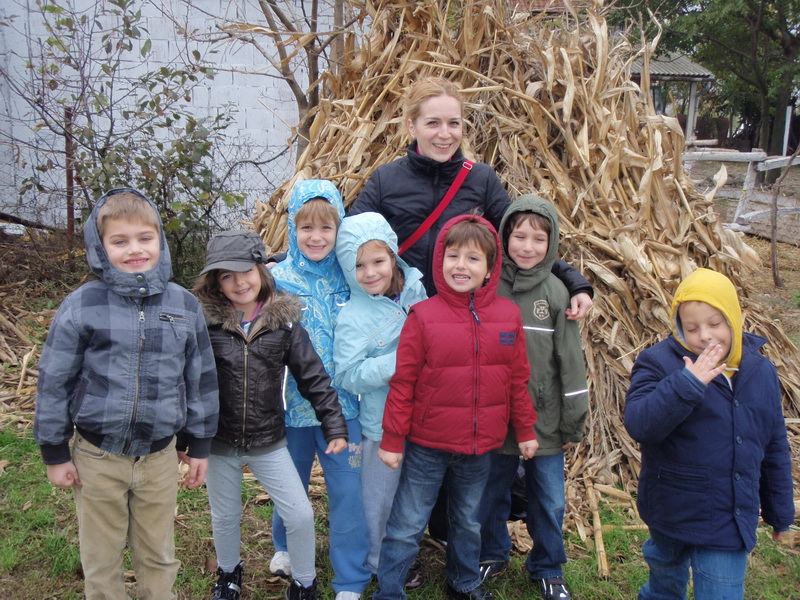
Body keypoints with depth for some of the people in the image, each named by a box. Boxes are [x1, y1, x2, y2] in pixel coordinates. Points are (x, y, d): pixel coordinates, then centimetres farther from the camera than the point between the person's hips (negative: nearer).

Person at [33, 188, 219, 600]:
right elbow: (54, 381, -3)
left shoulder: (185, 306, -4)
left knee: (158, 557, 18)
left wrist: (199, 445, 8)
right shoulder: (81, 306, -11)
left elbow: (201, 378, 5)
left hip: (160, 455, 2)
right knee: (102, 561, 16)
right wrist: (54, 453, 0)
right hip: (97, 456, -1)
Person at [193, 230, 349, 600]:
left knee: (300, 515, 0)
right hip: (218, 442, 0)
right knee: (225, 517, 18)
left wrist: (335, 427, -5)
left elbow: (312, 376, -3)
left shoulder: (283, 321, -7)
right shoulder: (204, 322, -11)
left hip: (269, 441, 1)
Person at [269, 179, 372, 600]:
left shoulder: (349, 278, -1)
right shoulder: (277, 278, -7)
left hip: (342, 405, 1)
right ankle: (286, 548, 47)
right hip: (293, 405, 0)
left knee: (347, 492, 3)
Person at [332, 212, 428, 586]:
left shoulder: (415, 291, -3)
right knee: (381, 495, 12)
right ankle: (381, 563, 35)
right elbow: (347, 376, -22)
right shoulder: (353, 317, -18)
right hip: (382, 424, -5)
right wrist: (396, 364, -28)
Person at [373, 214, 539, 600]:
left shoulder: (508, 315, -3)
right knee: (406, 526, 7)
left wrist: (525, 431, 10)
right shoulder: (423, 316, -12)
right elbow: (402, 382, -9)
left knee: (468, 522, 23)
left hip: (480, 447, 3)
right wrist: (392, 439, -8)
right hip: (426, 445, -3)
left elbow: (518, 380, 5)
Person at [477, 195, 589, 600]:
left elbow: (571, 362, -1)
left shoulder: (556, 293, -5)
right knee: (491, 495, 16)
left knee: (549, 502, 12)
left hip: (546, 422, 0)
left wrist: (574, 424, 0)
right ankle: (491, 556, 40)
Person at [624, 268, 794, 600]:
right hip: (673, 511, -2)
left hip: (732, 521, 2)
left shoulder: (760, 371, 1)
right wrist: (688, 383, -36)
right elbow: (638, 424, -28)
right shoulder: (658, 363, -13)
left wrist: (780, 511, 15)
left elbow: (774, 447, 10)